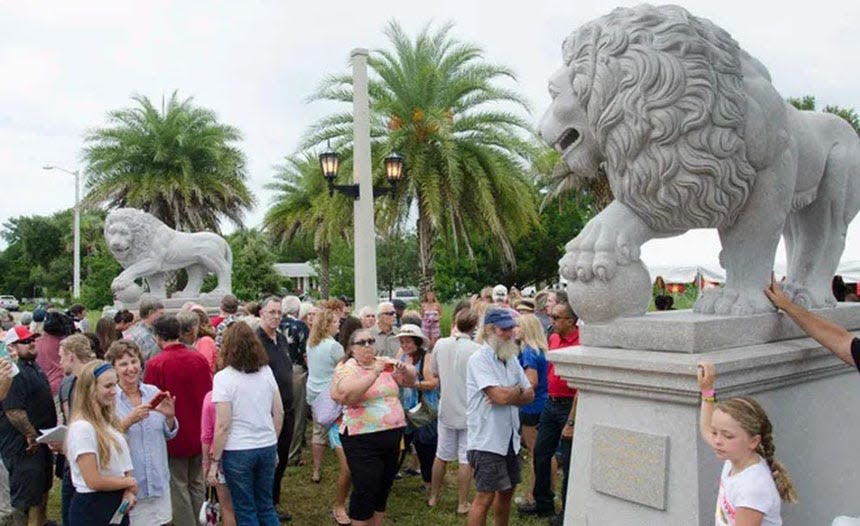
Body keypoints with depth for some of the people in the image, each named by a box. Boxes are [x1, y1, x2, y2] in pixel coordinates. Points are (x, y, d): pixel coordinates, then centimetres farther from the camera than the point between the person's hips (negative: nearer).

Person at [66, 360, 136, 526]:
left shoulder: (110, 421, 7)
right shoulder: (82, 427, -19)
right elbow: (94, 481, -21)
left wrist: (129, 491, -7)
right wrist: (130, 483, -8)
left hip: (117, 504, 7)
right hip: (91, 508, -7)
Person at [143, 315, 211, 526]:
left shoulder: (155, 364, -16)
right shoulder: (199, 359, -4)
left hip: (174, 436, -4)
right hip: (199, 435, 4)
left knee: (178, 487, 8)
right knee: (197, 485, 17)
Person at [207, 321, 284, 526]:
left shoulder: (223, 377, -12)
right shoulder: (266, 371, 2)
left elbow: (223, 426, -13)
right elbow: (279, 413, 6)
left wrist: (214, 461, -4)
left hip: (238, 452, -4)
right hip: (267, 448, 4)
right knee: (266, 506, 18)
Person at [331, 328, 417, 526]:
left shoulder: (385, 363, 8)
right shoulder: (347, 367, -9)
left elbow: (411, 379, 9)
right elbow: (346, 394, -27)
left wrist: (405, 370, -13)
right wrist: (374, 373, -30)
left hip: (393, 435, 6)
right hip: (363, 439, -6)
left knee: (383, 488, 17)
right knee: (365, 490, -1)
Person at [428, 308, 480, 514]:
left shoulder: (440, 344, -6)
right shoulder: (476, 350, -20)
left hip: (447, 410, 4)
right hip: (468, 411, -4)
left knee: (441, 455, 19)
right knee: (465, 460, 8)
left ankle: (433, 497, 33)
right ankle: (462, 504, 19)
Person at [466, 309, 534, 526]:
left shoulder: (511, 358, 9)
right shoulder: (479, 359, -16)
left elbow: (529, 395, 6)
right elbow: (500, 396, -26)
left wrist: (508, 395, -14)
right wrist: (517, 391, -6)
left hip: (510, 438, 8)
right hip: (487, 440, -8)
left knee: (506, 492, 19)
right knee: (485, 497, -1)